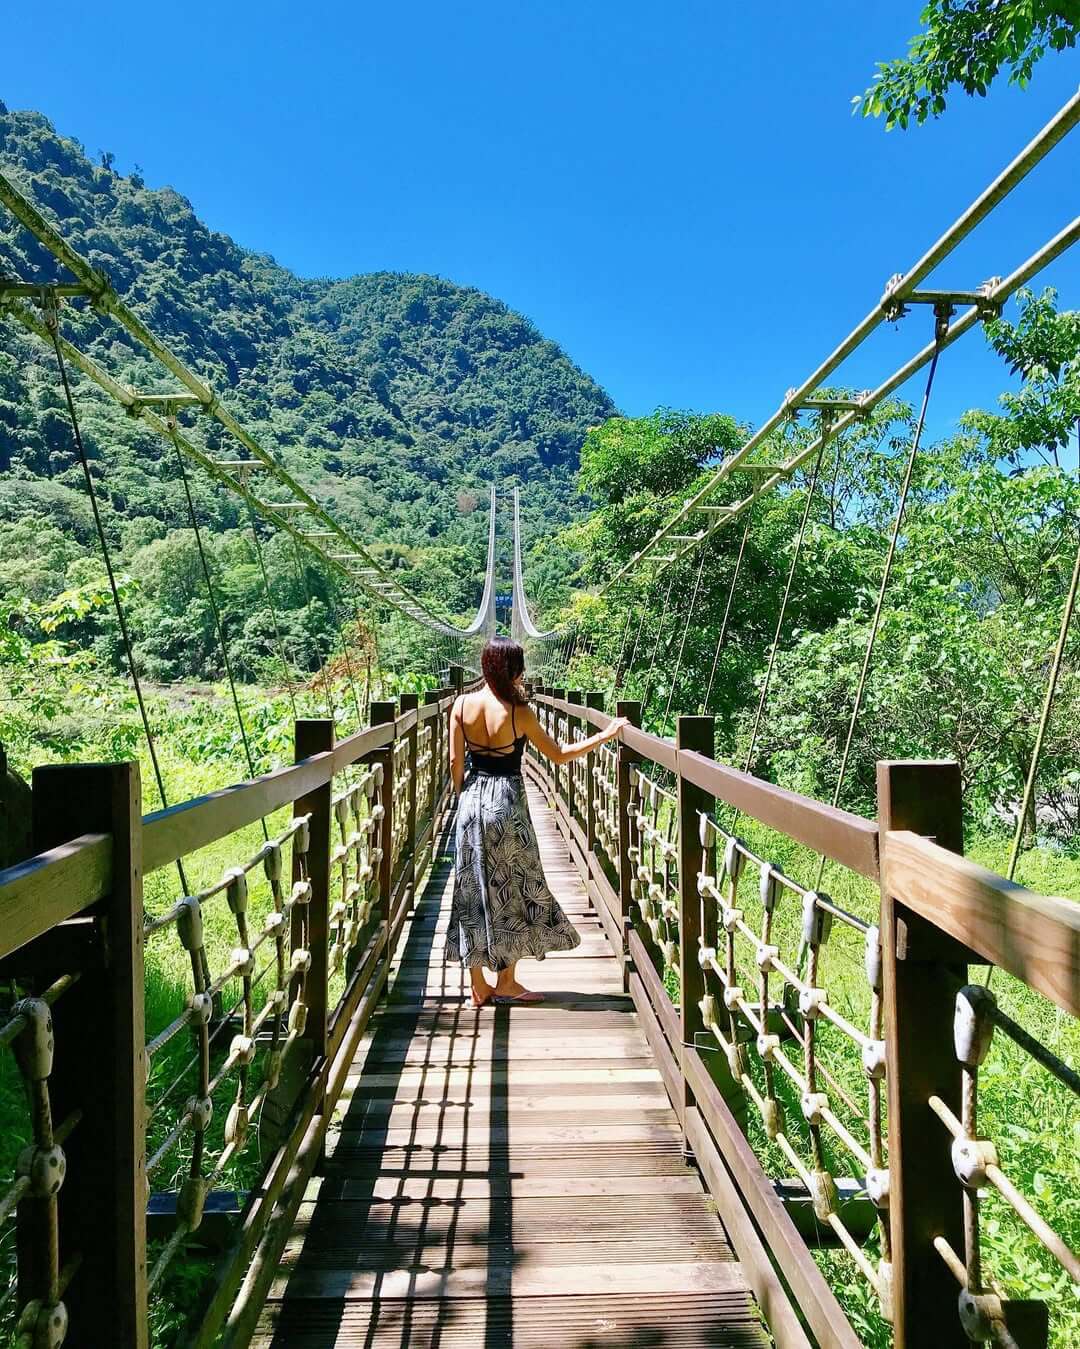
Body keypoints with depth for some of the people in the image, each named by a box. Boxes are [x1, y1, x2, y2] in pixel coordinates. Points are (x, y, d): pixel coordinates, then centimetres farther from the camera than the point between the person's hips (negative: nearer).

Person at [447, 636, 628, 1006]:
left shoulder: (462, 705, -3)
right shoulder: (518, 711, -13)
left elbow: (455, 762, -1)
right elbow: (559, 755, -7)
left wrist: (464, 796, 14)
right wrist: (605, 735, 0)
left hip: (472, 801, 4)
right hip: (507, 802, -4)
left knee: (473, 890, 11)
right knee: (512, 889, 11)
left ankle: (478, 986, 19)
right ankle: (506, 982, 19)